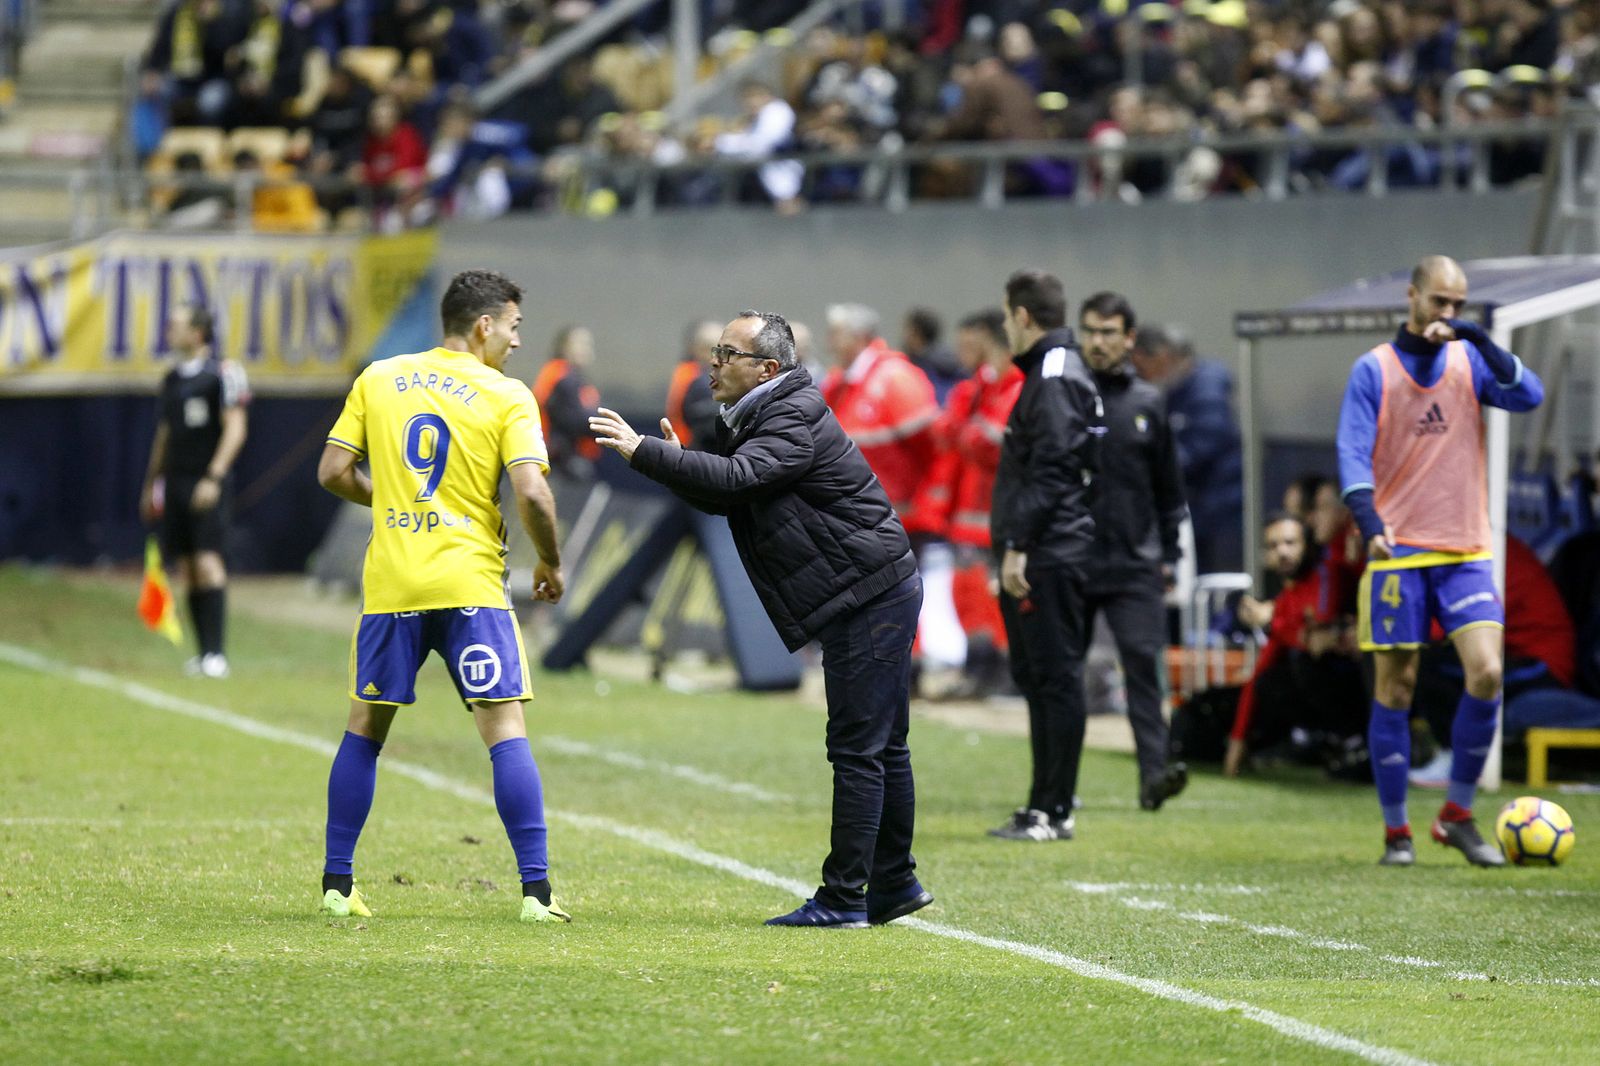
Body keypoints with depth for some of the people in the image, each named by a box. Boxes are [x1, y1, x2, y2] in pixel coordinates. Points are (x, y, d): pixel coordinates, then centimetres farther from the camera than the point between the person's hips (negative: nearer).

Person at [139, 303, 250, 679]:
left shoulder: (222, 373, -7)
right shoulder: (172, 378, 15)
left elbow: (235, 428, -12)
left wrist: (213, 478, -19)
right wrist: (151, 484, 20)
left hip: (207, 483, -7)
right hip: (176, 480, 7)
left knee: (207, 561, -13)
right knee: (187, 567, 5)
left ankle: (217, 653, -14)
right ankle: (203, 652, 9)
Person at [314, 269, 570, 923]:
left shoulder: (378, 379, 8)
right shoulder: (506, 396, -3)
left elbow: (333, 472, 7)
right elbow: (531, 494, -12)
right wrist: (551, 563, 4)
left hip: (390, 585, 3)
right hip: (469, 583, -3)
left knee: (365, 727, 13)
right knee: (506, 728, -2)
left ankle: (337, 885, 14)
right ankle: (536, 889, -8)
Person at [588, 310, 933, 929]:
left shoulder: (794, 421, -17)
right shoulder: (759, 419, 15)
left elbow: (735, 478, -32)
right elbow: (722, 497, 16)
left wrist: (643, 452, -31)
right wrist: (675, 463, -3)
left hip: (872, 595, -11)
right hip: (874, 598, 11)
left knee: (858, 749, -8)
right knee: (880, 747, 16)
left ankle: (844, 898, -8)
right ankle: (894, 884, 23)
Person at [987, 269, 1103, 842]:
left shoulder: (1056, 379, -12)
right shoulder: (1049, 374, 19)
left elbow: (1051, 470, -20)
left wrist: (1018, 546, -21)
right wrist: (1014, 546, 20)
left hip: (1049, 558, -11)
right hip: (1041, 558, 11)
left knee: (1054, 677, -8)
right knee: (1038, 677, 13)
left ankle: (1053, 810, -7)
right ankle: (1045, 807, 17)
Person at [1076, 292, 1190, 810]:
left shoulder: (1147, 403, 10)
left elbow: (1169, 488, 16)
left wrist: (1169, 556, 12)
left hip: (1134, 565, 1)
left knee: (1143, 661, -12)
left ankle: (1154, 769, -16)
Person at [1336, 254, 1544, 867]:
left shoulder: (1468, 361, 7)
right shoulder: (1374, 369, 0)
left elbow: (1528, 397, -9)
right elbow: (1352, 454, -7)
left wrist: (1478, 339, -19)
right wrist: (1371, 524, -23)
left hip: (1465, 551, 2)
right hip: (1398, 551, -2)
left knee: (1486, 673, -13)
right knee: (1394, 689, 0)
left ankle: (1458, 816, 2)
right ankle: (1396, 832, 10)